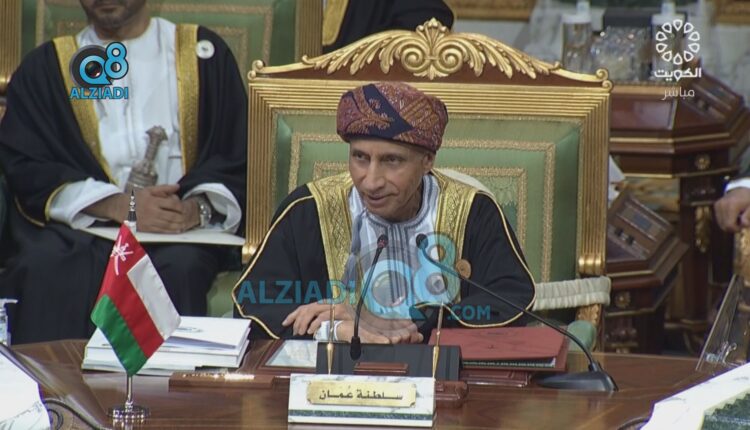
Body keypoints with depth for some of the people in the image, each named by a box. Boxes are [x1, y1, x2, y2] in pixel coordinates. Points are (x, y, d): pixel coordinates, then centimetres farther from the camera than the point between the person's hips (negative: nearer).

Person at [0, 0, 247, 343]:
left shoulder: (203, 55, 14)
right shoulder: (44, 68, 15)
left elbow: (238, 160, 9)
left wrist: (198, 207, -14)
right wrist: (118, 206, -13)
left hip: (179, 227, 0)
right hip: (79, 227, 1)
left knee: (180, 265, -35)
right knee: (46, 265, -33)